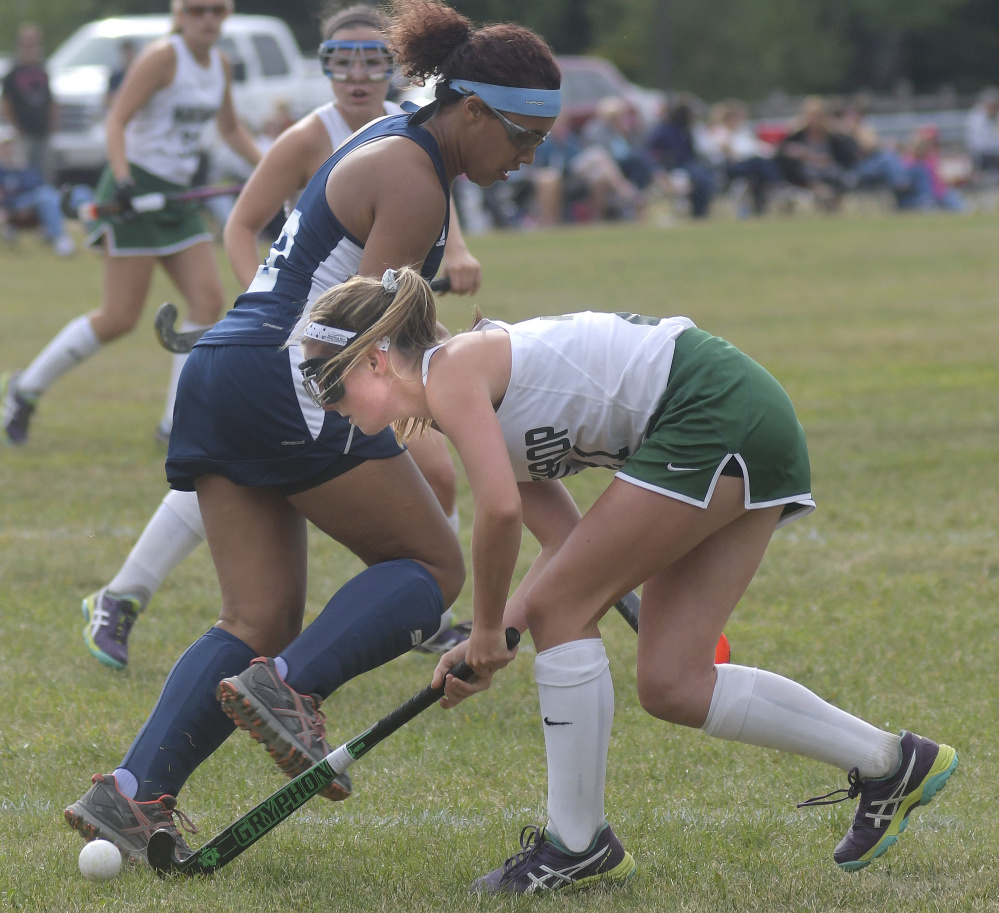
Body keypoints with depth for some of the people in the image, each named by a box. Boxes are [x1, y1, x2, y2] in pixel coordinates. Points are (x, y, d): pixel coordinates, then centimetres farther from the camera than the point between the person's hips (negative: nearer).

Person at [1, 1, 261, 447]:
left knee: (209, 298, -6)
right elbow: (116, 121, -18)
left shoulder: (220, 65, 9)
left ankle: (177, 421, 0)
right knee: (119, 319, -8)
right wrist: (122, 179, -32)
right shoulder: (163, 56, -14)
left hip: (177, 197, 8)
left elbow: (231, 129, 25)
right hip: (136, 190, -8)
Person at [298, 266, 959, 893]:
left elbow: (500, 511, -21)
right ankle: (894, 763, 18)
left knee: (558, 611, -6)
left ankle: (581, 845, 2)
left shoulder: (452, 370, -9)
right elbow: (570, 542, 15)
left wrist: (488, 629, -6)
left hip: (713, 411, -10)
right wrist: (487, 646, 7)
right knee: (674, 686, 7)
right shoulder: (484, 409, 18)